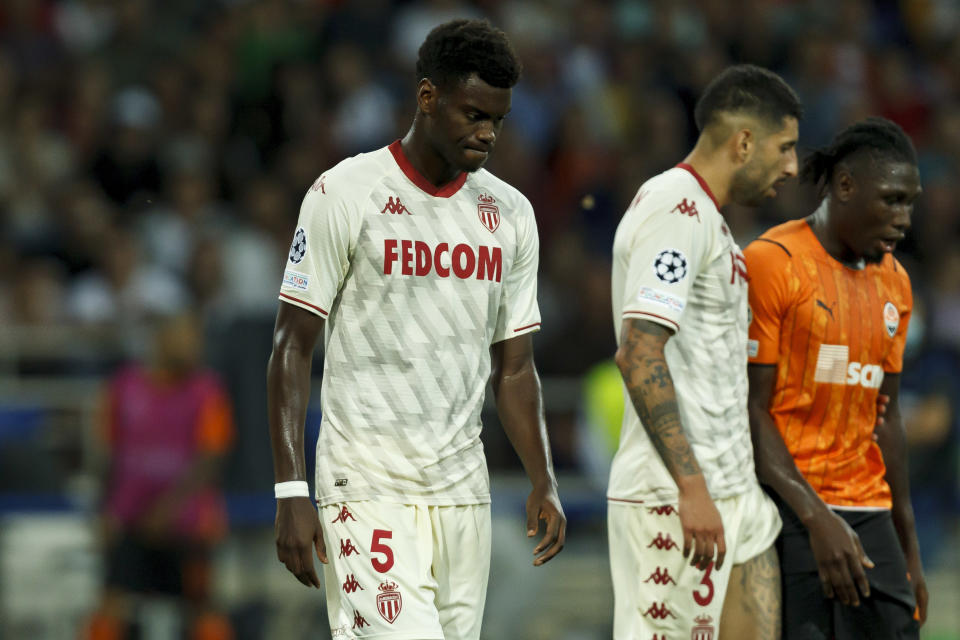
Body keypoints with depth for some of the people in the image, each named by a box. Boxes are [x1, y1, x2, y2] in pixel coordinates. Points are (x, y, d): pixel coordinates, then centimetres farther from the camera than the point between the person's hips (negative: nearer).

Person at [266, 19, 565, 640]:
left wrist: (544, 481, 5)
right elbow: (293, 348, -5)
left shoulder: (511, 214, 11)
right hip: (368, 489, -5)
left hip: (464, 493, 6)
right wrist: (291, 492, -13)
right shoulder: (346, 193, -5)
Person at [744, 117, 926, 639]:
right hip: (787, 512, -6)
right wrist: (816, 518, -18)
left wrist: (909, 549, 19)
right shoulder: (772, 263, -7)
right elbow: (751, 410, -10)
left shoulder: (893, 282, 14)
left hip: (870, 513, 6)